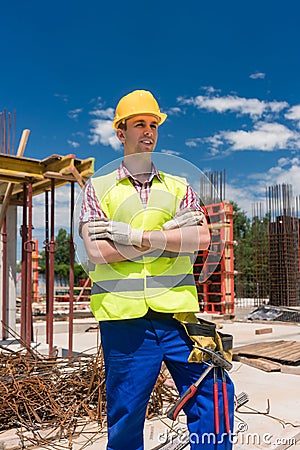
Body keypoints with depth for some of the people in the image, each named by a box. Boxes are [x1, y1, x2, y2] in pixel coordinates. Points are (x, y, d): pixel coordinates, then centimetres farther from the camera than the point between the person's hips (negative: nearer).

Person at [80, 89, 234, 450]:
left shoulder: (178, 187, 15)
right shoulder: (98, 188, 9)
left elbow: (202, 238, -2)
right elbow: (98, 251, -7)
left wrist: (133, 235, -10)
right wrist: (171, 229, -7)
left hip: (179, 312, 2)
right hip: (124, 317, -1)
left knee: (213, 393, 1)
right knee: (125, 417, 6)